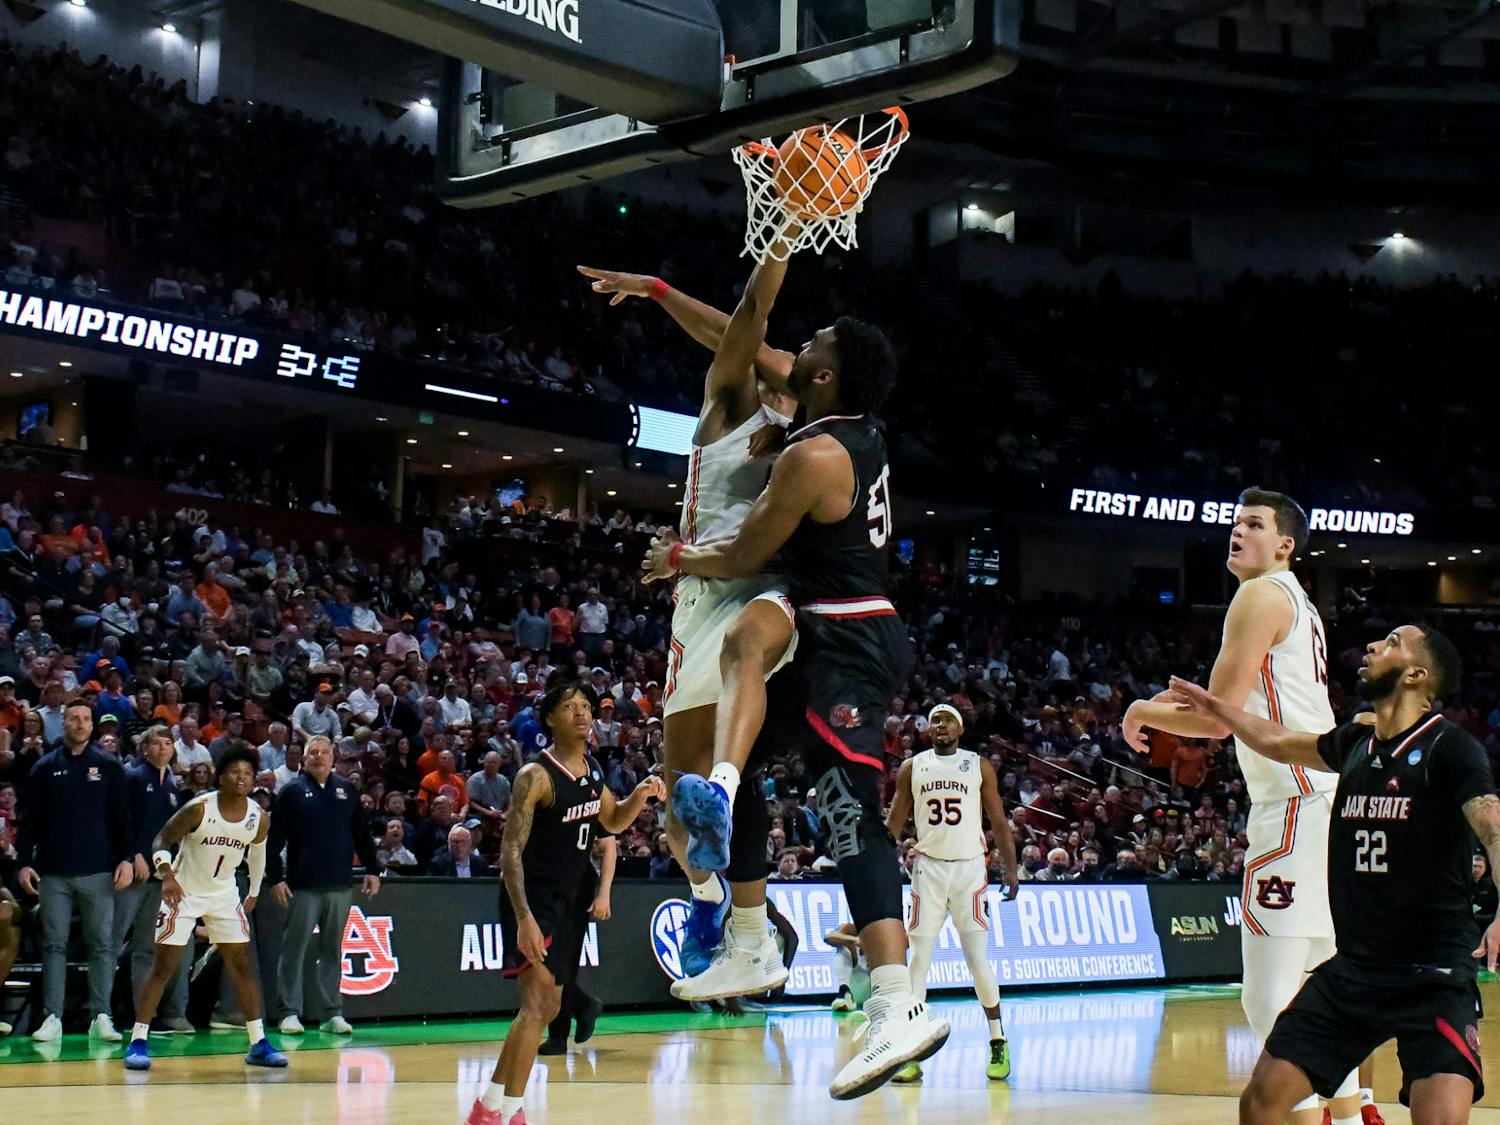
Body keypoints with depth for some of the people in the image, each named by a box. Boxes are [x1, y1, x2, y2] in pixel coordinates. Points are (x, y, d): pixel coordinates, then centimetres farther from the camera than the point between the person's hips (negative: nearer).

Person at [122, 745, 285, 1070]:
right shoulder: (199, 809, -21)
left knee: (243, 966, 1)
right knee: (164, 967, -7)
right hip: (184, 892, -4)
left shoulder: (259, 818, -8)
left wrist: (254, 893, 18)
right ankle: (138, 1042, 0)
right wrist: (167, 875, -35)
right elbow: (161, 840, -18)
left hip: (224, 894, 4)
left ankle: (258, 1044, 7)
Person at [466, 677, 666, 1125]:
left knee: (548, 1008, 13)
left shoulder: (591, 769, 7)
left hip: (567, 901, 9)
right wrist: (524, 917, -31)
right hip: (531, 900, -9)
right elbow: (511, 851, -20)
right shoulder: (536, 775, -17)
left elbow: (613, 821, 23)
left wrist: (641, 795, 1)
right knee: (538, 1002, -23)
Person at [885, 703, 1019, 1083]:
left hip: (969, 868, -1)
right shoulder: (911, 768, 7)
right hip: (928, 868, 1)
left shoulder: (980, 767, 4)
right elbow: (894, 823, 9)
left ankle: (998, 1043, 11)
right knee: (918, 958, -4)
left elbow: (999, 821, 5)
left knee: (978, 959, -4)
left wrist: (1011, 868, -2)